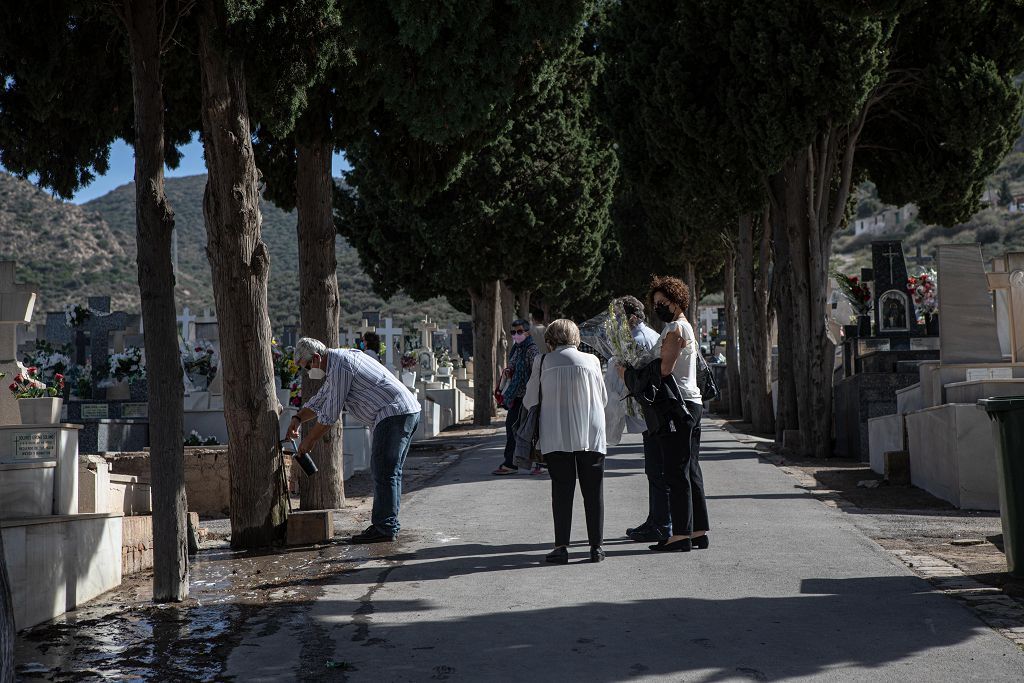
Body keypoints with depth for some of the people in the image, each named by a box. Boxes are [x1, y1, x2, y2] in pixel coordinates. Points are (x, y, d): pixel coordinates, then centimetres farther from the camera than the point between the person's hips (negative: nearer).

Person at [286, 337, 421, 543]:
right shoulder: (339, 360, 20)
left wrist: (309, 440, 1)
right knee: (389, 471, 14)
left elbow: (330, 414, -11)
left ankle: (384, 528, -7)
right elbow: (321, 399, 29)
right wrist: (298, 418, 16)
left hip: (394, 414, -11)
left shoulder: (339, 366, -13)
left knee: (383, 472, -9)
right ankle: (389, 524, 19)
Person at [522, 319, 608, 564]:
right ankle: (596, 546, 10)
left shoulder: (543, 362, 1)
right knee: (593, 491, 7)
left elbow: (529, 401, 6)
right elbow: (603, 398, 12)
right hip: (591, 435, 1)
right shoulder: (591, 360, 5)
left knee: (562, 490, 4)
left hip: (556, 437, -1)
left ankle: (562, 546, 1)